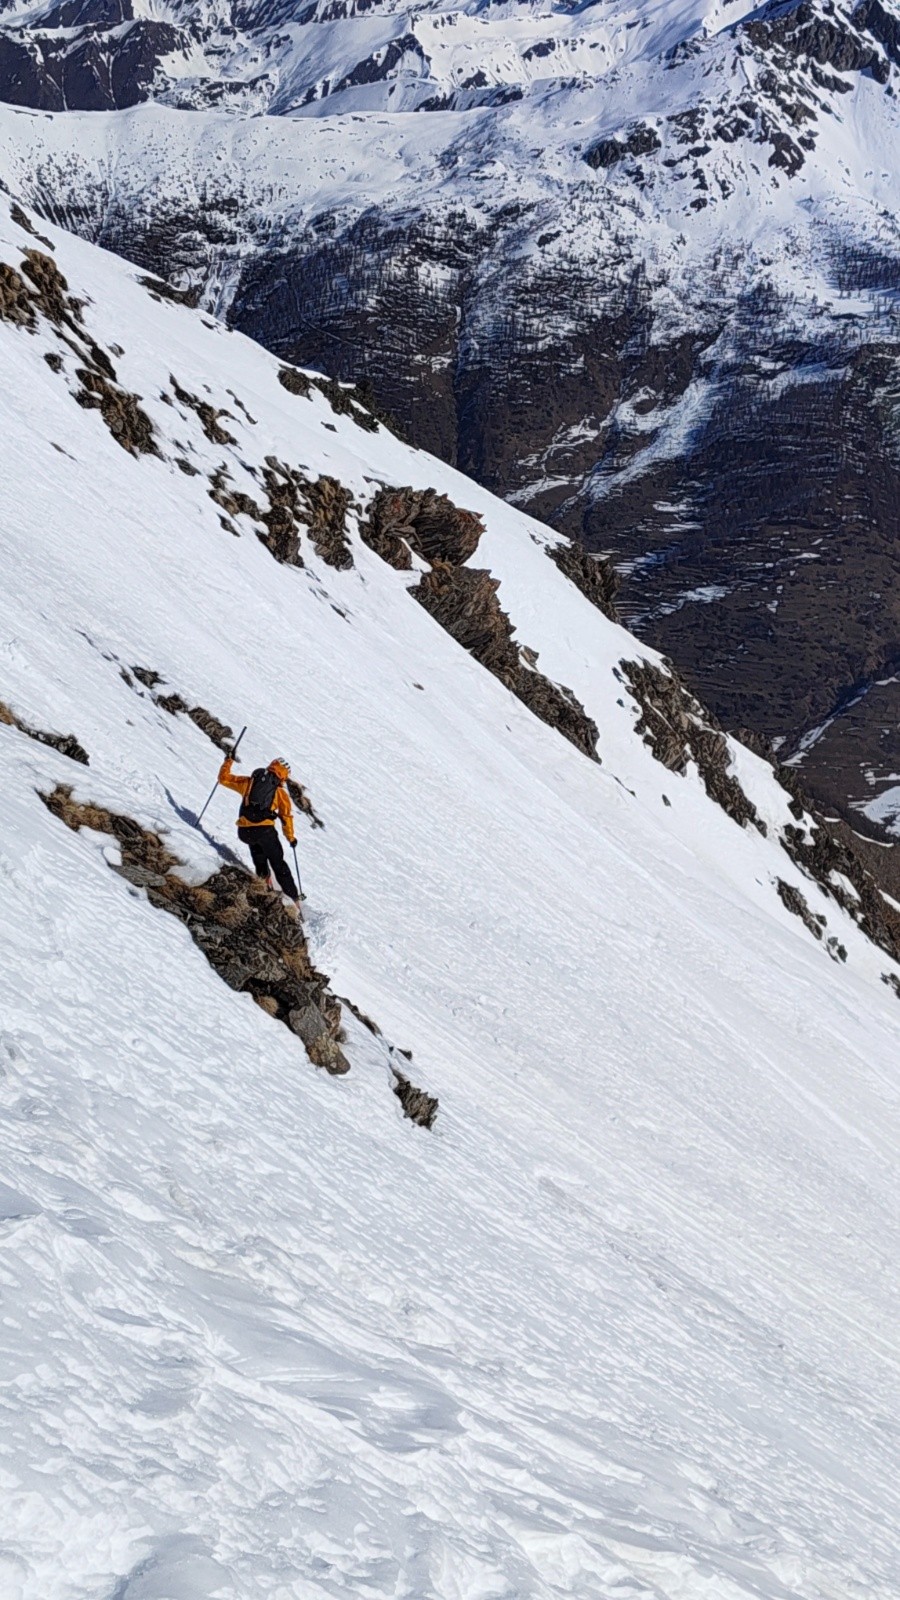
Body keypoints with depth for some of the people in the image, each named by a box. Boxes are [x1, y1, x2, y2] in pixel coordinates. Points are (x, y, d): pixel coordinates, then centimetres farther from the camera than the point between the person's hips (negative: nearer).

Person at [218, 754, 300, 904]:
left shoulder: (248, 782, 15)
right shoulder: (281, 792, 11)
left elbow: (224, 778, 21)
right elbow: (286, 816, 8)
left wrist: (228, 762, 37)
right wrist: (290, 837, 18)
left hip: (244, 831, 2)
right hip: (265, 831, -2)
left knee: (257, 850, 37)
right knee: (278, 864, 12)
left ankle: (263, 874, 25)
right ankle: (293, 896, 10)